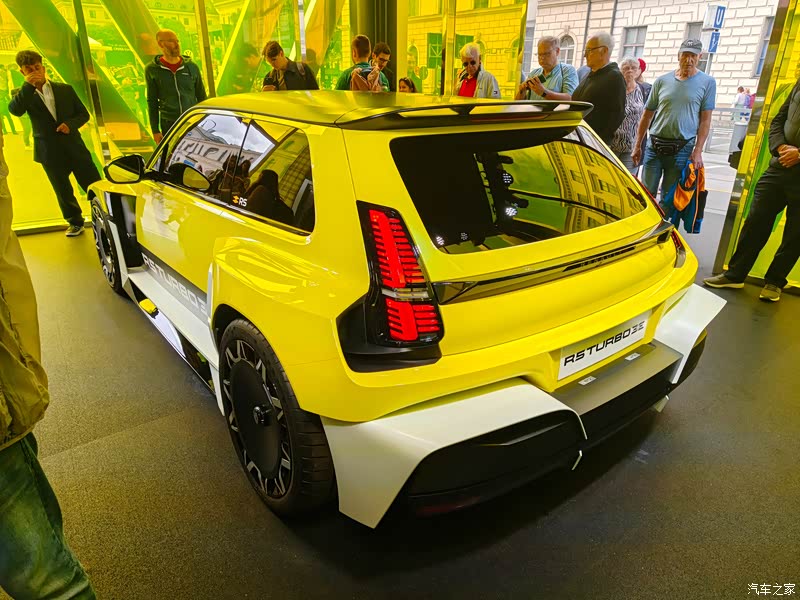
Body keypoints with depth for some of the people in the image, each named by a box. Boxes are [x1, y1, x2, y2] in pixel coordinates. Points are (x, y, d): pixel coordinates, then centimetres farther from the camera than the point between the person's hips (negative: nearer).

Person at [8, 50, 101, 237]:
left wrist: (70, 124, -12)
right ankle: (75, 222, 26)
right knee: (63, 192, 11)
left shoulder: (65, 89, 4)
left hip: (75, 148, 0)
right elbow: (14, 110, -18)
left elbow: (83, 114, 7)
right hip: (50, 153, 0)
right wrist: (28, 85, -22)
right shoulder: (25, 94, 2)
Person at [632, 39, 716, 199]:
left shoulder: (707, 82, 2)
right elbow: (647, 115, 12)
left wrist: (697, 151, -9)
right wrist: (637, 146, 10)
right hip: (654, 146, 2)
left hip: (682, 149, -1)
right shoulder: (662, 81, 7)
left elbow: (705, 120, 0)